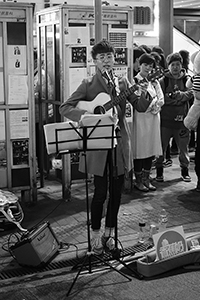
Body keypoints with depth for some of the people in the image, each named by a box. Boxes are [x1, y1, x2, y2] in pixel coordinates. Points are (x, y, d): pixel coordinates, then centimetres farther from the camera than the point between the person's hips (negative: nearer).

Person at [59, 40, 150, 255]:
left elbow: (140, 107, 5)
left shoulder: (122, 83, 10)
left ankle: (109, 233, 24)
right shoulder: (88, 84, -1)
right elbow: (65, 108, -7)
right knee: (101, 191, -1)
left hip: (120, 144, 4)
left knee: (116, 190, 9)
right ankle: (96, 235, 16)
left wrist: (145, 93, -16)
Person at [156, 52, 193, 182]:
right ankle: (159, 171, 18)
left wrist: (175, 95, -21)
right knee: (161, 146, 5)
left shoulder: (187, 79, 4)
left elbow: (190, 93, -9)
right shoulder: (163, 81, 0)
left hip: (182, 119, 1)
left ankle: (185, 170, 24)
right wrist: (181, 96, -14)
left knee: (184, 147, 8)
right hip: (165, 119, -1)